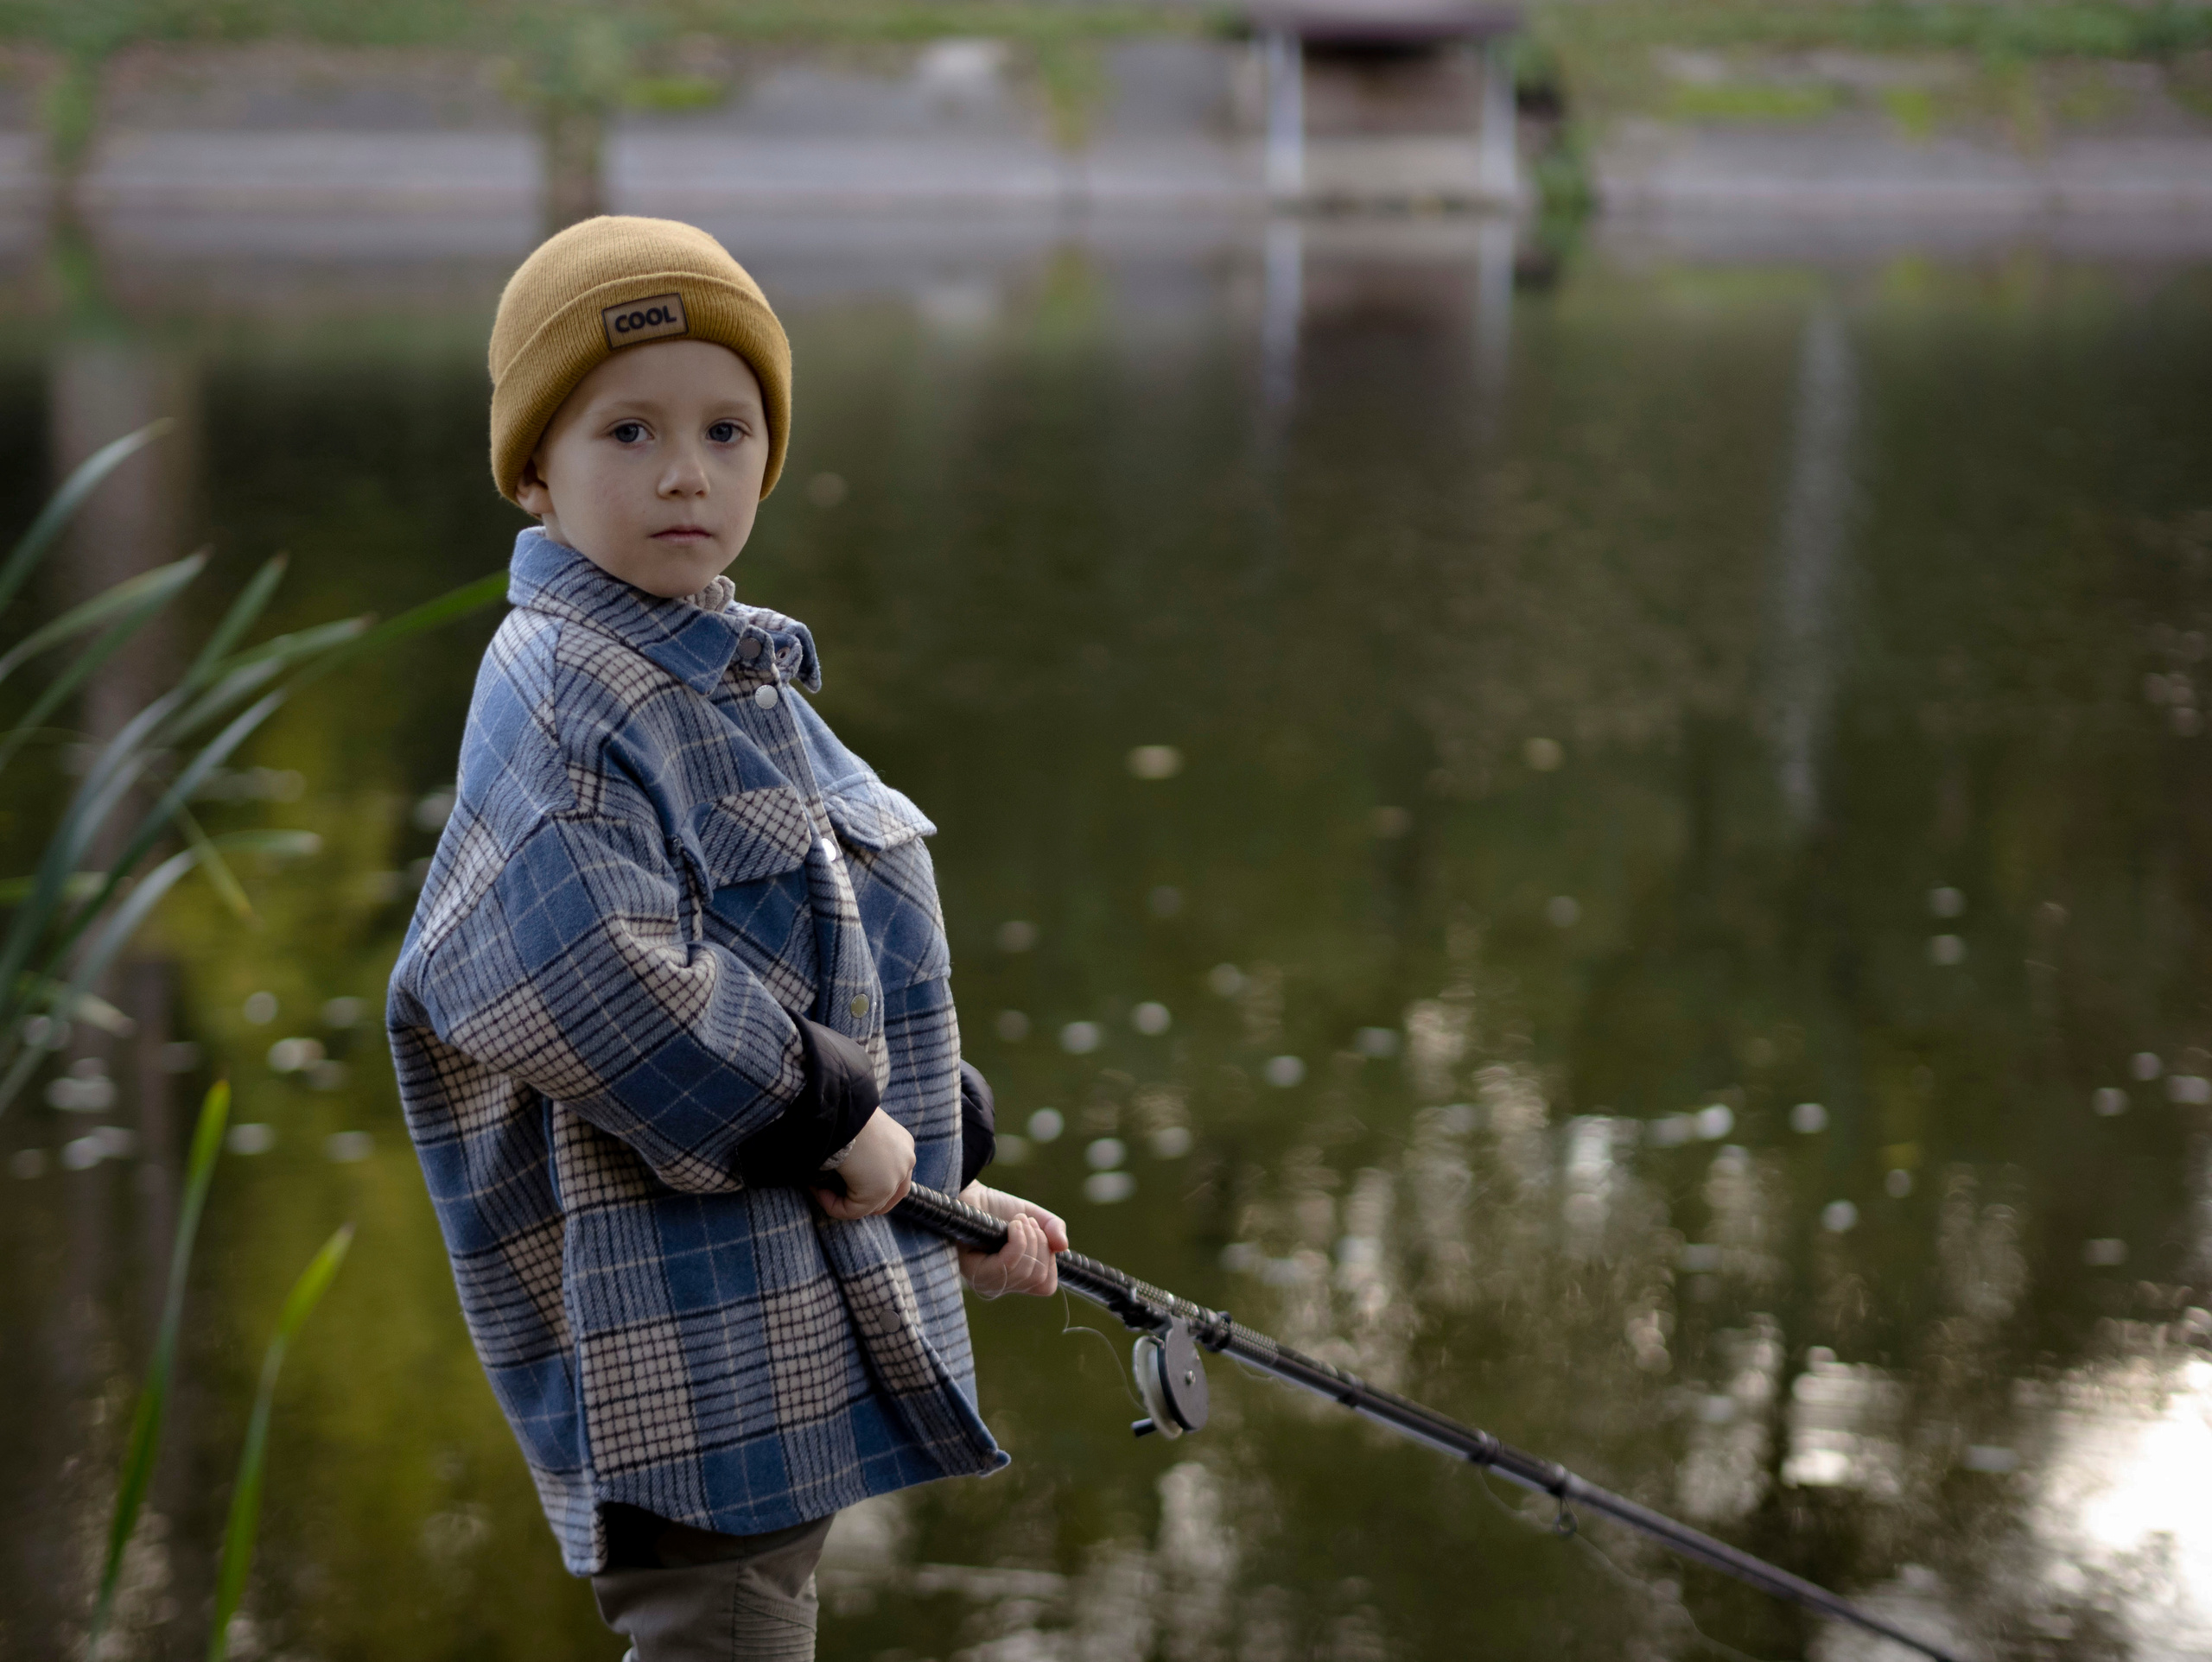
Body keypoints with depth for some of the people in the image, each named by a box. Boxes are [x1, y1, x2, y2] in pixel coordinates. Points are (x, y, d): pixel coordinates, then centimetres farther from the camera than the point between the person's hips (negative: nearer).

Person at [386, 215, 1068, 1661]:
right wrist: (831, 1122, -22)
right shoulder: (564, 694, -15)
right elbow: (575, 978, -29)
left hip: (809, 1321, 10)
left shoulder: (737, 688, 16)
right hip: (687, 1349, -10)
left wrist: (942, 1187, 19)